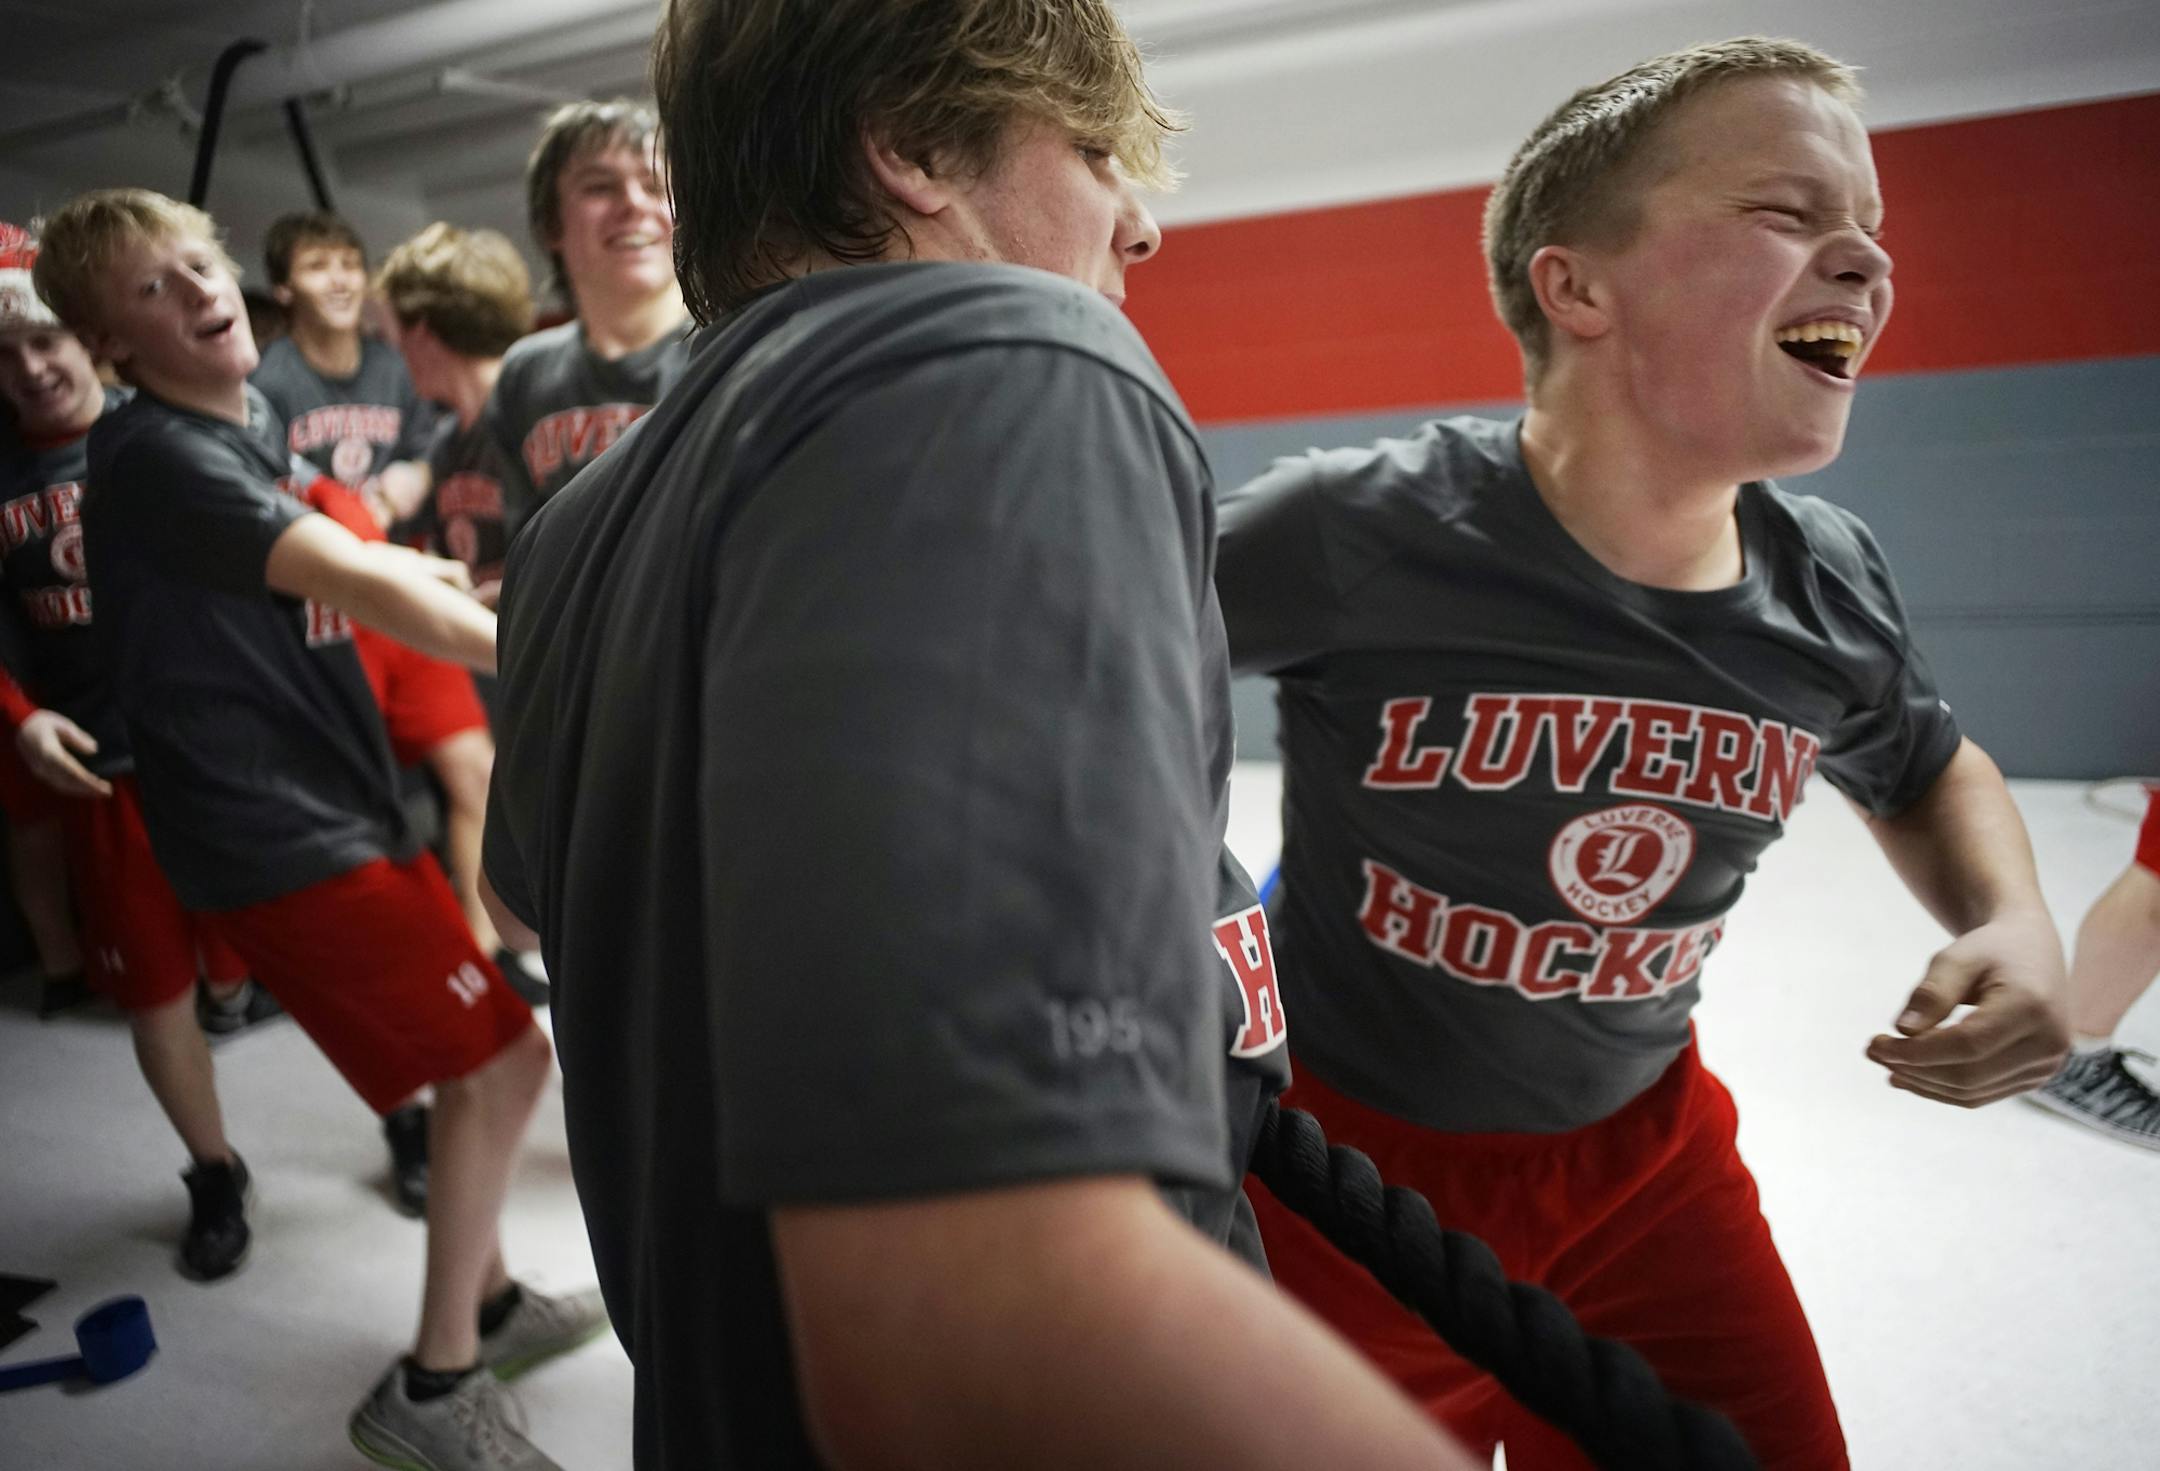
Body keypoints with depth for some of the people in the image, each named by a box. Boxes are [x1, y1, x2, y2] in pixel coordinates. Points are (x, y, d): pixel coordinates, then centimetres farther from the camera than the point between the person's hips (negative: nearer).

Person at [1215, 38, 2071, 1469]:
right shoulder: (1351, 532, -25)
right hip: (1353, 1159, -3)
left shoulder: (1832, 585, -9)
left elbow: (1928, 773, 13)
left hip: (1648, 1155, 4)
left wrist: (2016, 923, -7)